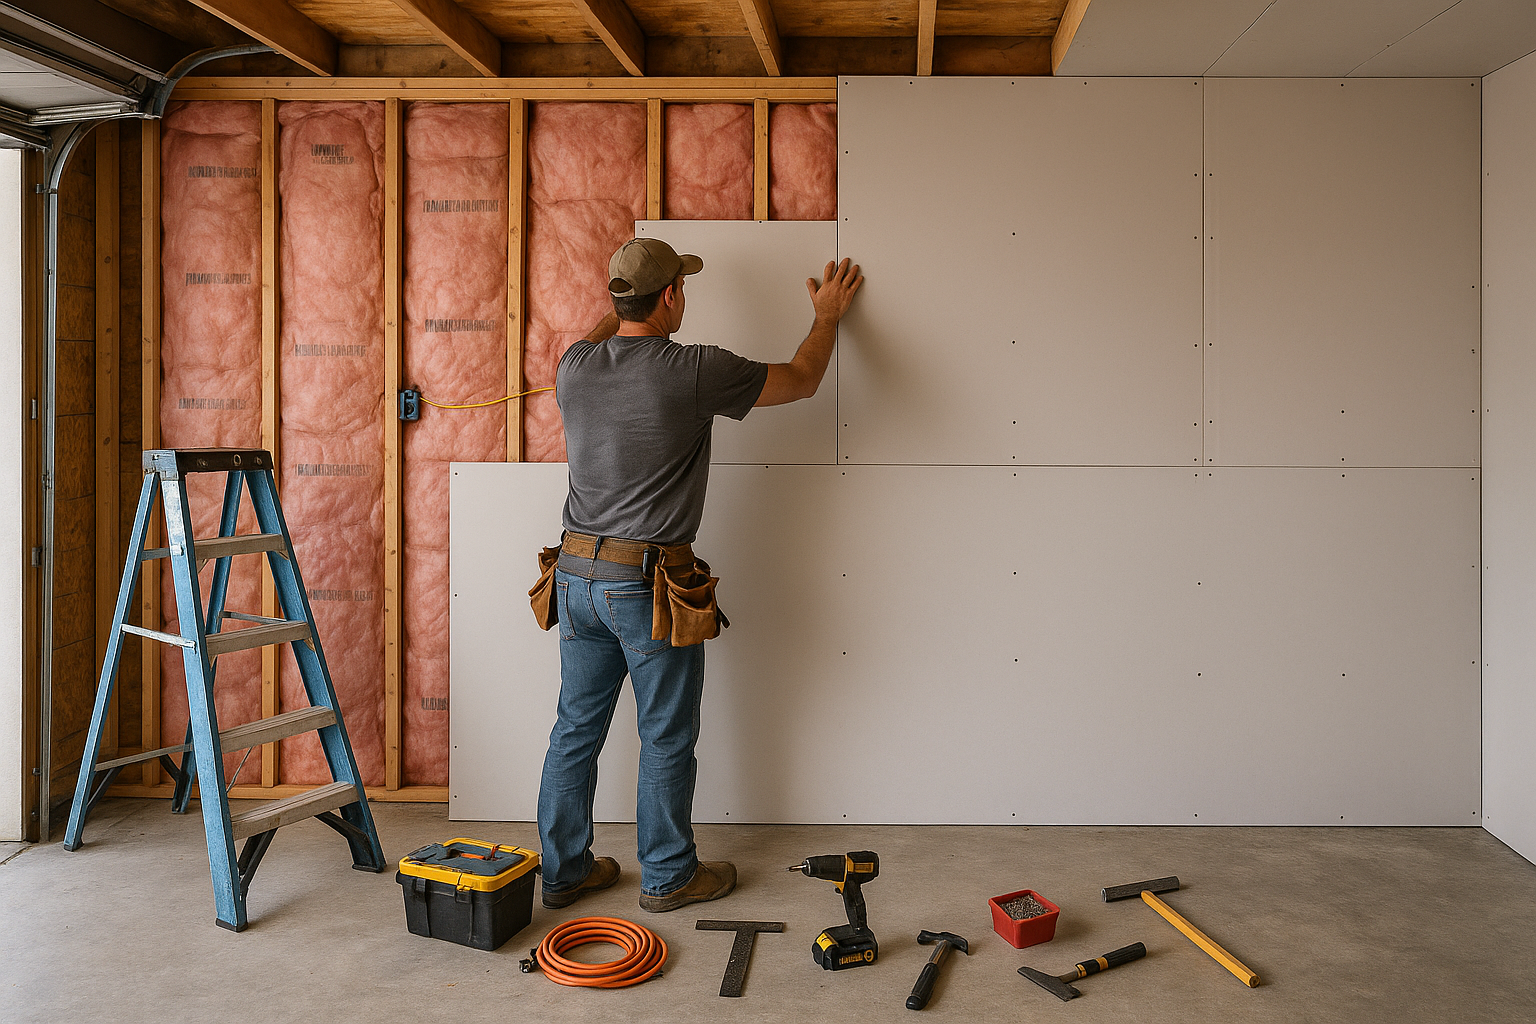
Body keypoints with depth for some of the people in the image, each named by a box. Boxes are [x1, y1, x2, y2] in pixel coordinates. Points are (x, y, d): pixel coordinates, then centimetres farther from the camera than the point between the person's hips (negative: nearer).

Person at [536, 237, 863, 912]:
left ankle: (564, 870, 28)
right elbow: (800, 380, 1)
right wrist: (828, 316, 18)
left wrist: (622, 302, 43)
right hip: (650, 584, -6)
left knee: (576, 730, 15)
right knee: (667, 740, 9)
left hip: (577, 574, 6)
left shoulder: (574, 368, 1)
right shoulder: (695, 371, -14)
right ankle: (668, 877, 24)